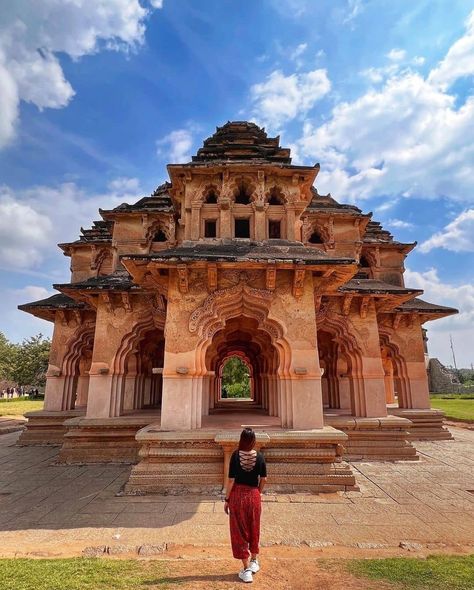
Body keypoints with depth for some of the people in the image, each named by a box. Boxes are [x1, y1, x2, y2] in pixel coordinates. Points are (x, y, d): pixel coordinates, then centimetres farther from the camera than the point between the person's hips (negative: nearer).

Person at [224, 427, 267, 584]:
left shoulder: (236, 455, -14)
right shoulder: (259, 457, -7)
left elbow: (231, 480, -12)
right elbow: (263, 479, 1)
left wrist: (227, 499, -2)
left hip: (238, 495, -2)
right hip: (253, 496, 3)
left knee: (240, 531, 11)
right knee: (254, 529, 22)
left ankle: (247, 569, 17)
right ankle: (254, 561, 38)